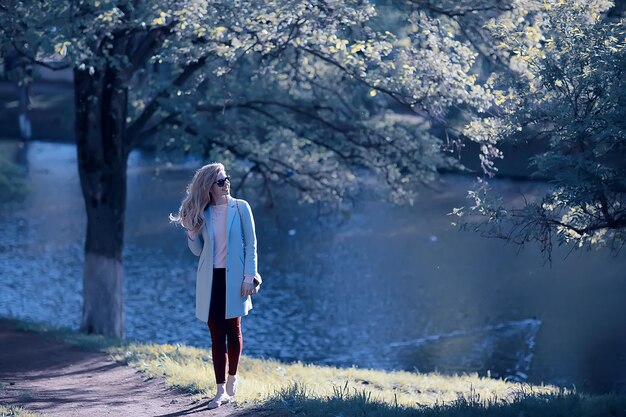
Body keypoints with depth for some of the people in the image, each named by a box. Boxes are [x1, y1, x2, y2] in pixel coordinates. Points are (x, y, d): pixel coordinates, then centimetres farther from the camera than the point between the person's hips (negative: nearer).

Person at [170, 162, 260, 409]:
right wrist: (190, 230, -8)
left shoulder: (241, 208, -3)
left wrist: (249, 277, -8)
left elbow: (251, 245, -2)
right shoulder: (202, 214, 5)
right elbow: (197, 250, 9)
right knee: (216, 334, 1)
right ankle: (221, 391, 3)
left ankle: (232, 378, 28)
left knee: (233, 329, 7)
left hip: (233, 278, -2)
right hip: (210, 280, 2)